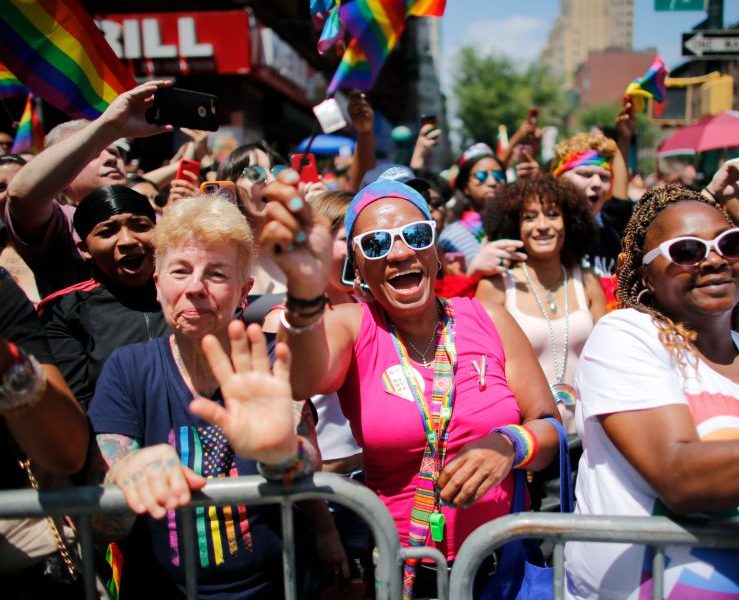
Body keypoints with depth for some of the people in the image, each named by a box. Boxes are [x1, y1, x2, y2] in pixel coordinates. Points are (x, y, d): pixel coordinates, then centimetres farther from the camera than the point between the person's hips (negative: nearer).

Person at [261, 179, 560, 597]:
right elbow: (304, 381, -26)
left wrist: (509, 445, -19)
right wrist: (306, 294, -45)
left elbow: (550, 428, 3)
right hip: (394, 565, -1)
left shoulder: (488, 320, 0)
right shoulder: (352, 326, -4)